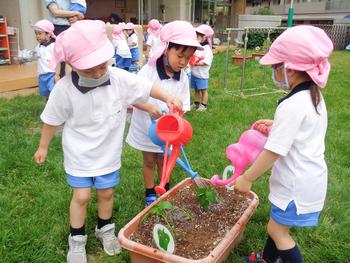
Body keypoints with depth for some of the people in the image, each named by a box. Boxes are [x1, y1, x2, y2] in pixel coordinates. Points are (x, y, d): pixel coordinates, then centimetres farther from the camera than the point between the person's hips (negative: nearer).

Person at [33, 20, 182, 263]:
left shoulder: (119, 78, -19)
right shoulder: (64, 89, -22)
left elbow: (146, 87, -5)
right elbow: (53, 121, -7)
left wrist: (168, 98, -21)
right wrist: (43, 147, 5)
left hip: (108, 152, 2)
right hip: (79, 154, -2)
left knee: (106, 193, 16)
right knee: (82, 196, 5)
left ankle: (105, 229, 42)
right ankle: (77, 239, 29)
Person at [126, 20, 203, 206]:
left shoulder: (183, 78, -9)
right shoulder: (149, 70, -21)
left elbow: (182, 106, -4)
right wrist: (149, 107, -37)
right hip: (146, 128, -3)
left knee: (163, 162, 22)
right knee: (149, 162, 17)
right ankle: (150, 193, 37)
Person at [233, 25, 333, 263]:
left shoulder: (292, 105, -28)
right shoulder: (315, 96, 2)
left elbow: (273, 152, -25)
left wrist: (247, 178, -15)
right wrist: (275, 125, 11)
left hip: (298, 185, -9)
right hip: (311, 178, 9)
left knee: (277, 230, 9)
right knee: (279, 225, 24)